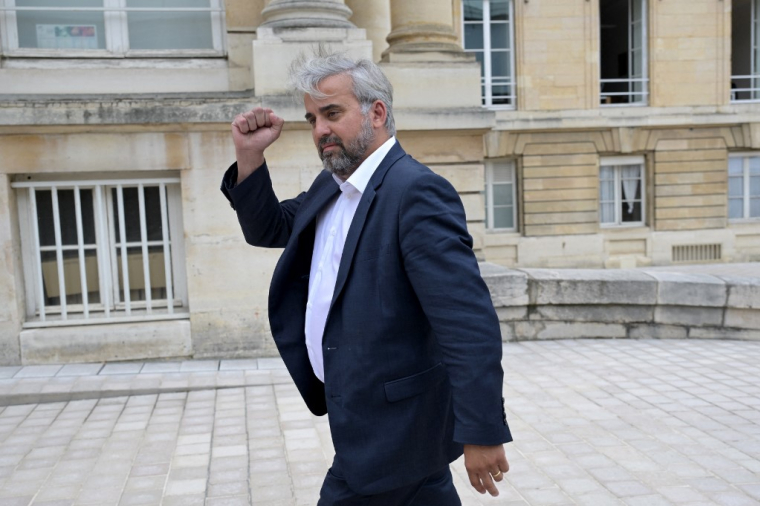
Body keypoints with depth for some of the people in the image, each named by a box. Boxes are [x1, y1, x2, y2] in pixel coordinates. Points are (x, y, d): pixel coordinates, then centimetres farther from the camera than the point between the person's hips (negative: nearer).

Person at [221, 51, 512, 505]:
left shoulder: (416, 191, -23)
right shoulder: (331, 187, 7)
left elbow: (470, 321, -27)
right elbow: (268, 229, 18)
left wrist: (482, 431, -26)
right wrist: (250, 155, 2)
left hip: (390, 427, -8)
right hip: (364, 412, 8)